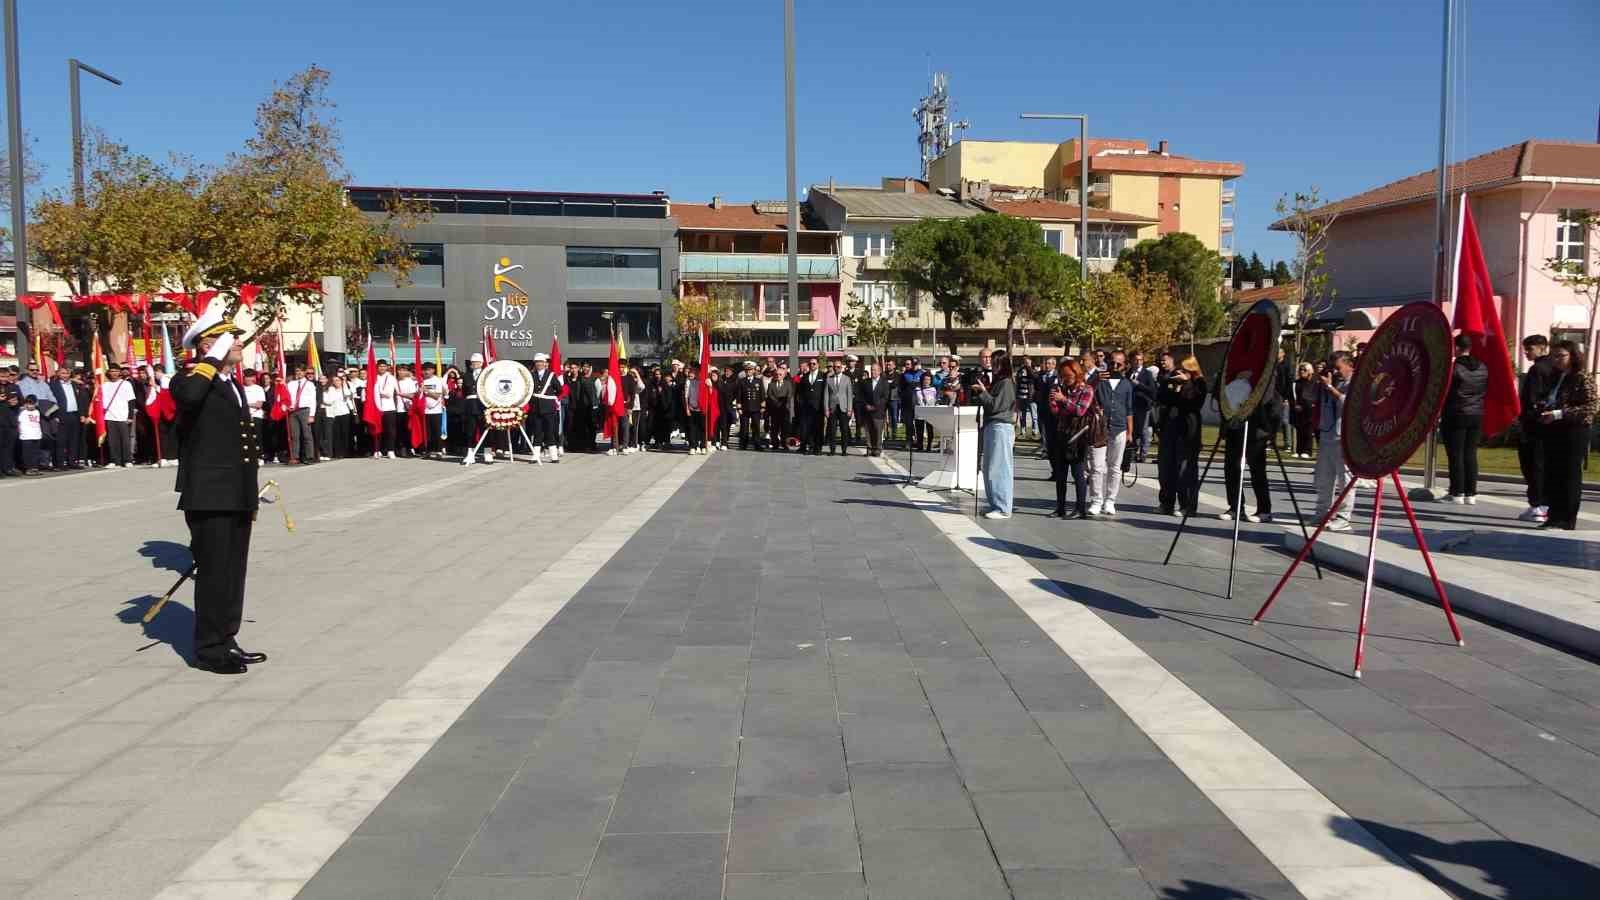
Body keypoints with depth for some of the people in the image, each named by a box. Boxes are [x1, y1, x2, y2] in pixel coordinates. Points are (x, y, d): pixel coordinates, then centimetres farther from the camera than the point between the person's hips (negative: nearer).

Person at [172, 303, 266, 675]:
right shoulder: (193, 380, -7)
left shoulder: (235, 385, 18)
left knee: (234, 572, 14)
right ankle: (209, 649, 9)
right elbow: (188, 396, -35)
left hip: (238, 497, 8)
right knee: (214, 572, -1)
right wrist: (213, 359, -21)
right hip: (209, 497, -8)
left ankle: (227, 640, 24)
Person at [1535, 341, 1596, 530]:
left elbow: (1593, 405, -15)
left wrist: (1560, 413, -20)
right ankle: (1554, 516, 14)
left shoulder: (1583, 377, -7)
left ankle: (1568, 520, 2)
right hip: (1553, 431, 7)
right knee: (1552, 476, 7)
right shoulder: (1554, 377, 14)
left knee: (1570, 476, -2)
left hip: (1574, 432, -7)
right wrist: (1544, 407, 2)